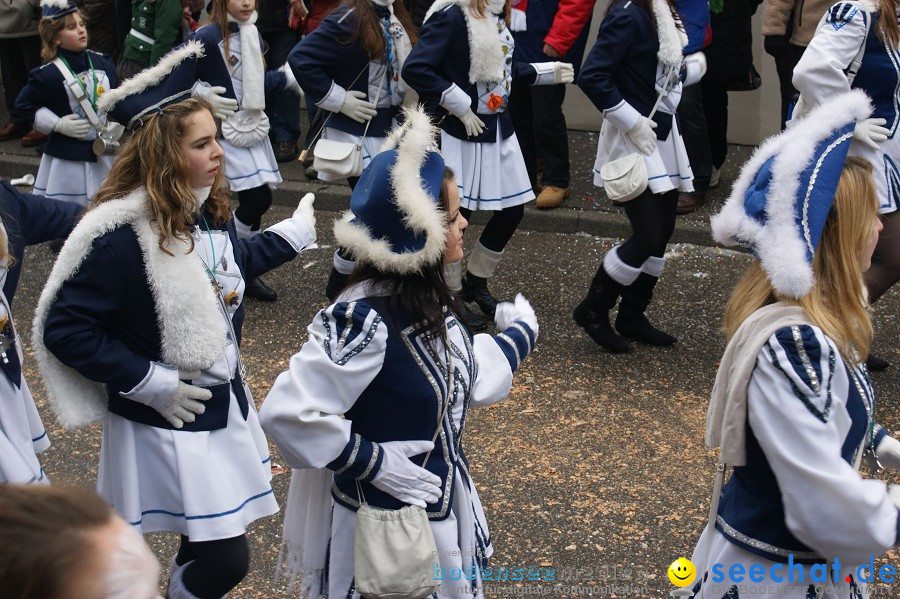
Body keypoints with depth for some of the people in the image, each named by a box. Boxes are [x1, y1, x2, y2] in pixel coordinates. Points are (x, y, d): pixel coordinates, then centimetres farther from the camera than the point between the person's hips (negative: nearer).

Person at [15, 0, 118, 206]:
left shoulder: (103, 63, 0)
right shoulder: (49, 74, -15)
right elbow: (24, 104, -7)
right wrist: (58, 124, -14)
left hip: (102, 153, 5)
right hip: (67, 158, -5)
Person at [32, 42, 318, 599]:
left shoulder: (212, 209, -1)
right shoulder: (120, 236, -26)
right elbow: (65, 330, -22)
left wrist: (297, 231, 25)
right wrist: (150, 383, -20)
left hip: (225, 404, 8)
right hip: (168, 421, -8)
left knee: (211, 546, 20)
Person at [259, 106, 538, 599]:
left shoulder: (423, 300, -1)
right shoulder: (363, 320, -28)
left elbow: (468, 380, 13)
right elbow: (286, 414, -31)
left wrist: (518, 332, 23)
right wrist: (377, 463, -24)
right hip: (385, 526, -8)